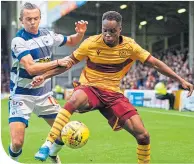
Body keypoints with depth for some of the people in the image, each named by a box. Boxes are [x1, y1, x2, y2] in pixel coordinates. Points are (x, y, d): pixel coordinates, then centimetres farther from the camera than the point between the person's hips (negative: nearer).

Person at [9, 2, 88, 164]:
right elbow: (31, 68, -29)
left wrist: (80, 33, -5)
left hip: (44, 94, 5)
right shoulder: (19, 40, -18)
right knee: (17, 142, -14)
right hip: (22, 96, -5)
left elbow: (71, 41, 16)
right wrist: (58, 62, -30)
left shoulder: (47, 34, -1)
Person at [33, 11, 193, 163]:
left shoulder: (130, 46, -6)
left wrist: (181, 80, -4)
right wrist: (44, 76, -6)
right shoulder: (91, 43, -10)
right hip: (90, 88, -2)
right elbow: (69, 62, 1)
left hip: (113, 93, 3)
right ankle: (48, 144, -36)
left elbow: (155, 63, 0)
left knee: (143, 135, -9)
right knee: (75, 100, -41)